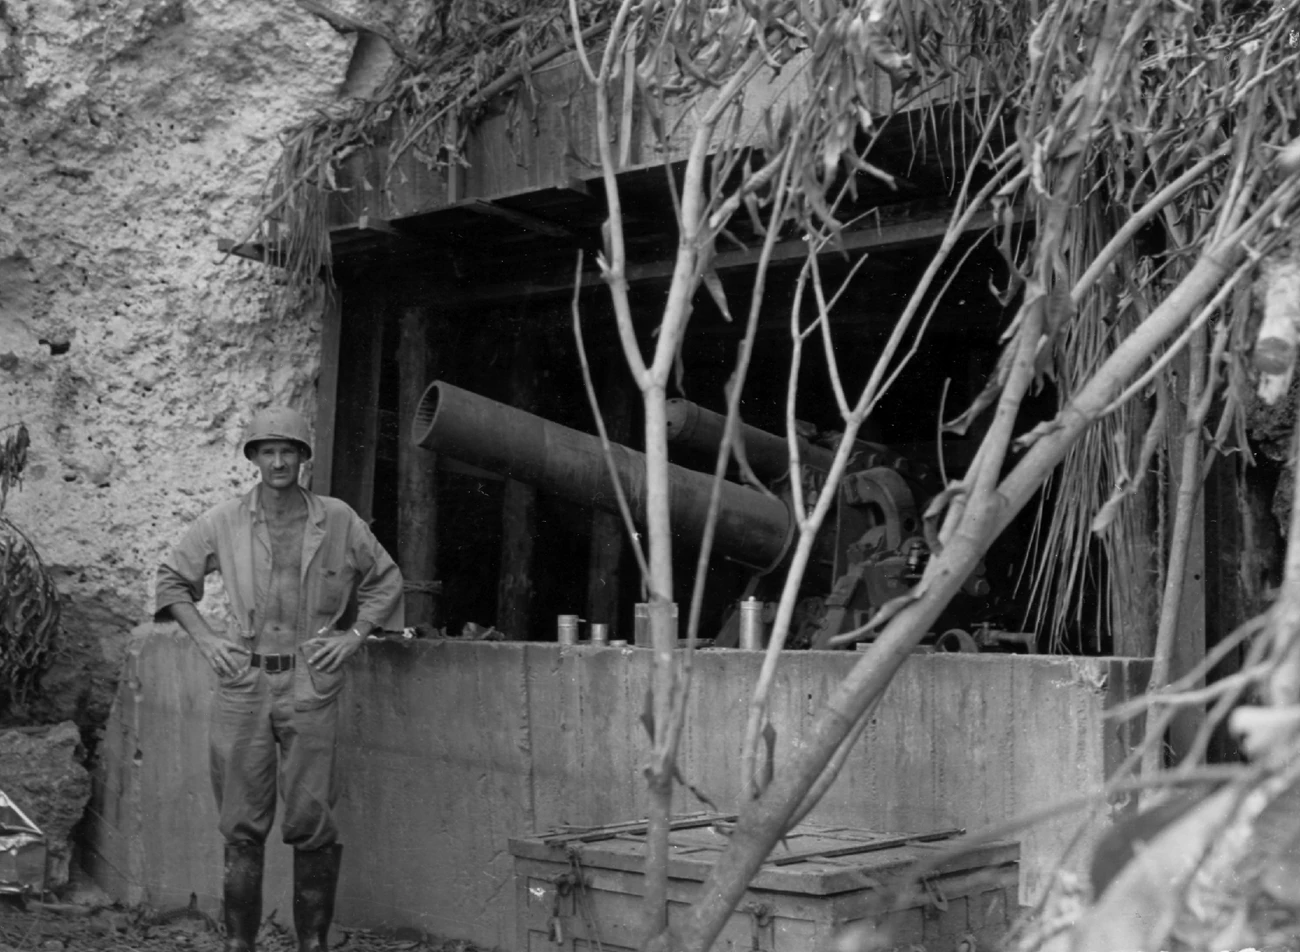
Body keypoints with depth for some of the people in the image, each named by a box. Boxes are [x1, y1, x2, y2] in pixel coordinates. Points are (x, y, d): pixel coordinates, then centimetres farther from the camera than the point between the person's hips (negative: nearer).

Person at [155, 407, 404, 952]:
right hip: (243, 686, 1)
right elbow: (171, 579, 16)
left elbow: (385, 580, 15)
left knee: (312, 821, 2)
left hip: (311, 687, 0)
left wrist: (354, 635, 3)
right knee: (242, 824, 6)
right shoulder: (223, 523, 3)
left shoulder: (338, 521, 3)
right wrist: (204, 637, 4)